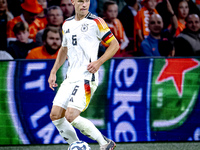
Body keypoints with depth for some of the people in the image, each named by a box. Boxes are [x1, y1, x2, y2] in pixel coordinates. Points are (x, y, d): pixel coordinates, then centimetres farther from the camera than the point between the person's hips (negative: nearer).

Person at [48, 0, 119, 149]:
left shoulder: (95, 22, -6)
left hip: (87, 77, -7)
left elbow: (114, 44, -1)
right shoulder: (67, 24, 14)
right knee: (55, 115, 0)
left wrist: (99, 62, -14)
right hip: (70, 78, 7)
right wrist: (53, 72, 21)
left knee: (71, 117, -18)